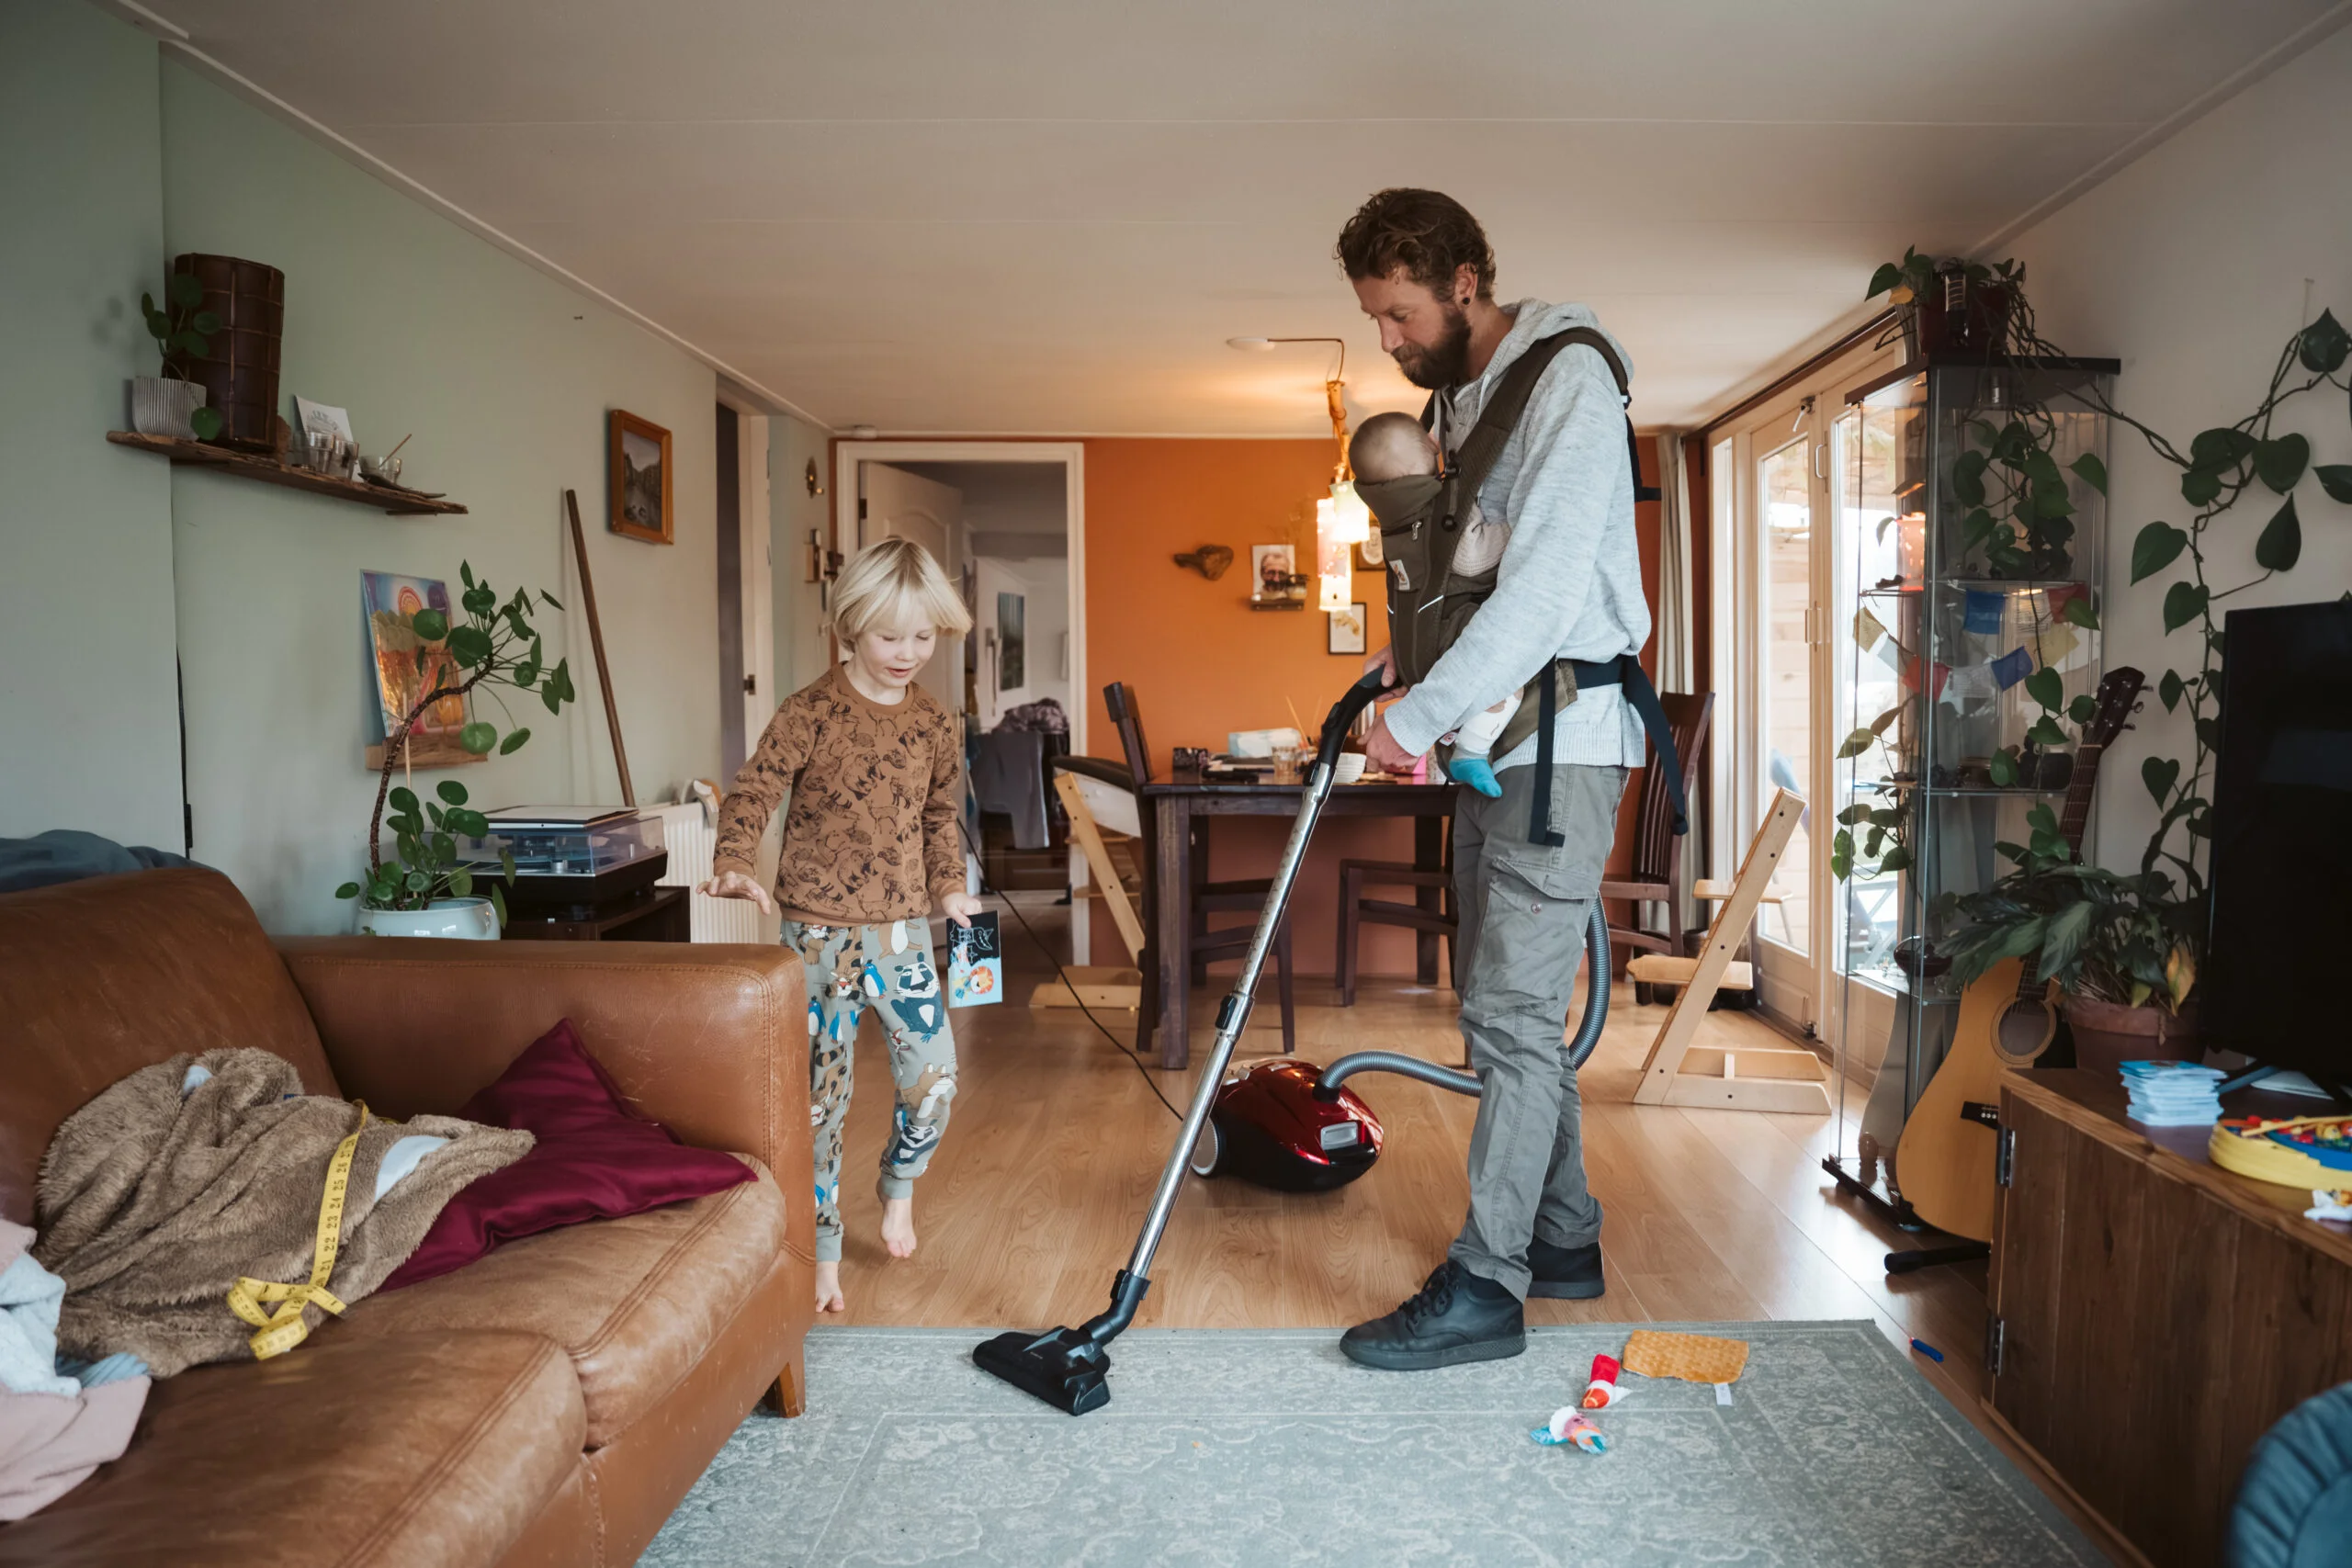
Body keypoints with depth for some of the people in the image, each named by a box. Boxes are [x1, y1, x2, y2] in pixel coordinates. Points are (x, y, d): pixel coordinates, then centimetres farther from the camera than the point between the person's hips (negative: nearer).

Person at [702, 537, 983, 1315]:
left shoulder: (936, 725, 6)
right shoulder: (811, 713, -8)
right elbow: (754, 791, -13)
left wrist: (949, 887, 11)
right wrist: (734, 866, -29)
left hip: (903, 932, 4)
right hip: (819, 933, -3)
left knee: (934, 1077, 0)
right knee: (820, 1094, 3)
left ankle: (899, 1188, 32)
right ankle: (822, 1249, 19)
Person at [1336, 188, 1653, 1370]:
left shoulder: (1569, 380, -11)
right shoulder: (1453, 399, 17)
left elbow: (1544, 585, -23)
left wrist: (1415, 719, -22)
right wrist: (1393, 685, 5)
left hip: (1562, 742, -9)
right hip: (1489, 739, 9)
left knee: (1510, 1010, -7)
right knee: (1501, 999, 13)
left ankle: (1486, 1286, 3)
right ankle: (1563, 1238, 26)